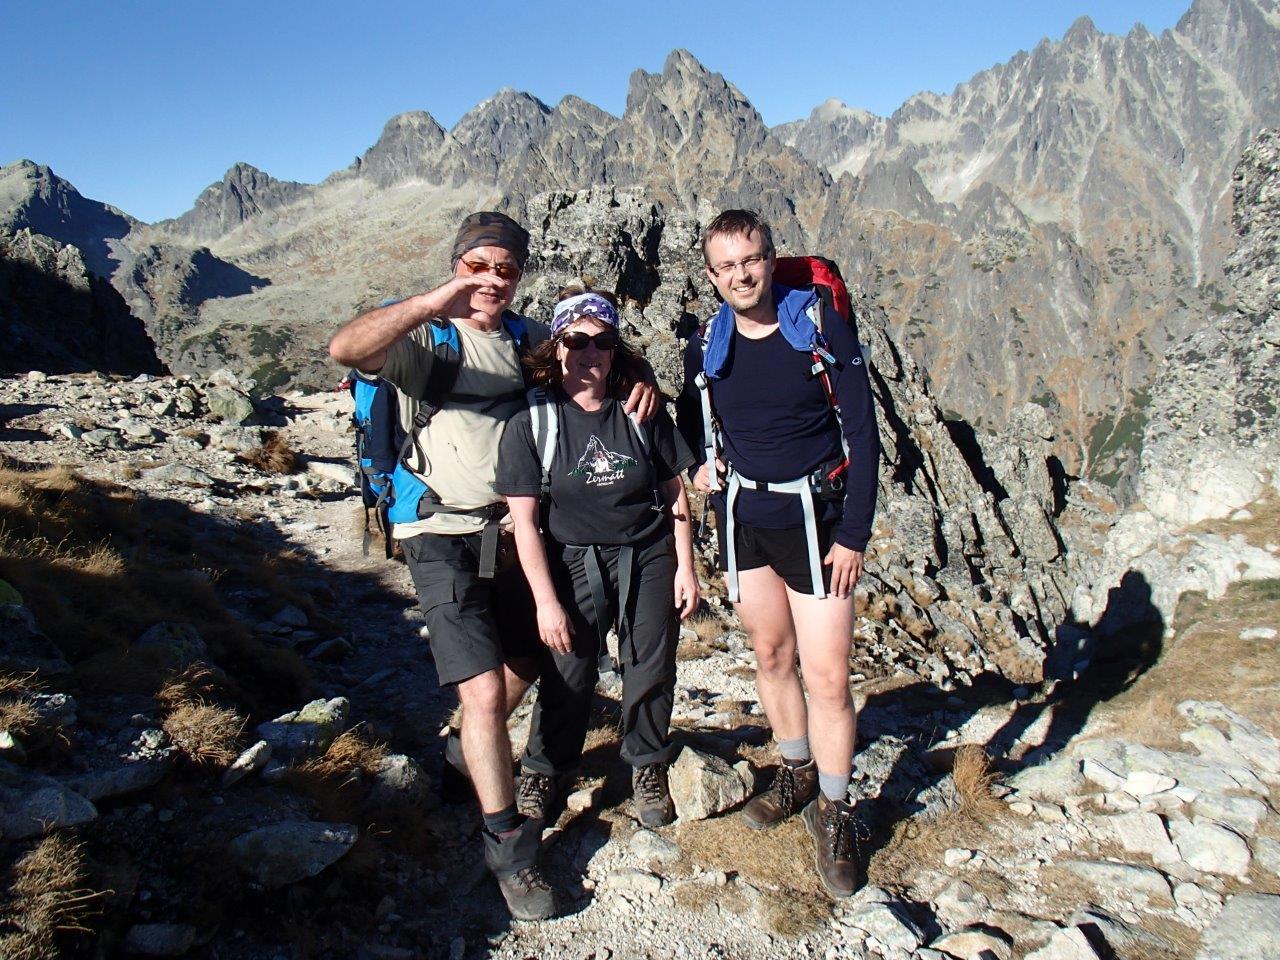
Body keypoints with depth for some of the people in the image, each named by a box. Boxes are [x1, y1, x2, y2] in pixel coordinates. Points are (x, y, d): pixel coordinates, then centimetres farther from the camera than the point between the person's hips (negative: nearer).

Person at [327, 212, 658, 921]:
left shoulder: (528, 338, 8)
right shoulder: (427, 337, -9)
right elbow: (345, 350, -28)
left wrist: (638, 377, -5)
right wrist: (434, 303, -40)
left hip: (513, 528, 7)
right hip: (444, 536, -6)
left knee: (526, 662, 20)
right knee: (485, 689, -11)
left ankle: (472, 748, 49)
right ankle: (508, 847, 7)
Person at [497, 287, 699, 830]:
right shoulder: (533, 420, -8)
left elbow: (675, 493, 4)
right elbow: (524, 519, -9)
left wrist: (685, 567, 1)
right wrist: (546, 601, -12)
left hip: (650, 559, 2)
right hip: (575, 563, -2)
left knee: (651, 671, 7)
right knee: (567, 677, 0)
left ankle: (647, 769, 31)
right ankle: (543, 774, 25)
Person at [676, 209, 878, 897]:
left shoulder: (823, 329, -10)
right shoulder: (707, 348, 2)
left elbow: (862, 435, -9)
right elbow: (689, 420, 21)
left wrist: (853, 535, -12)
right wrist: (697, 463, 0)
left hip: (814, 520, -4)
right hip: (742, 520, 4)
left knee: (827, 675, -4)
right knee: (772, 655, 14)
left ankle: (833, 813, 15)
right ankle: (797, 775, 35)